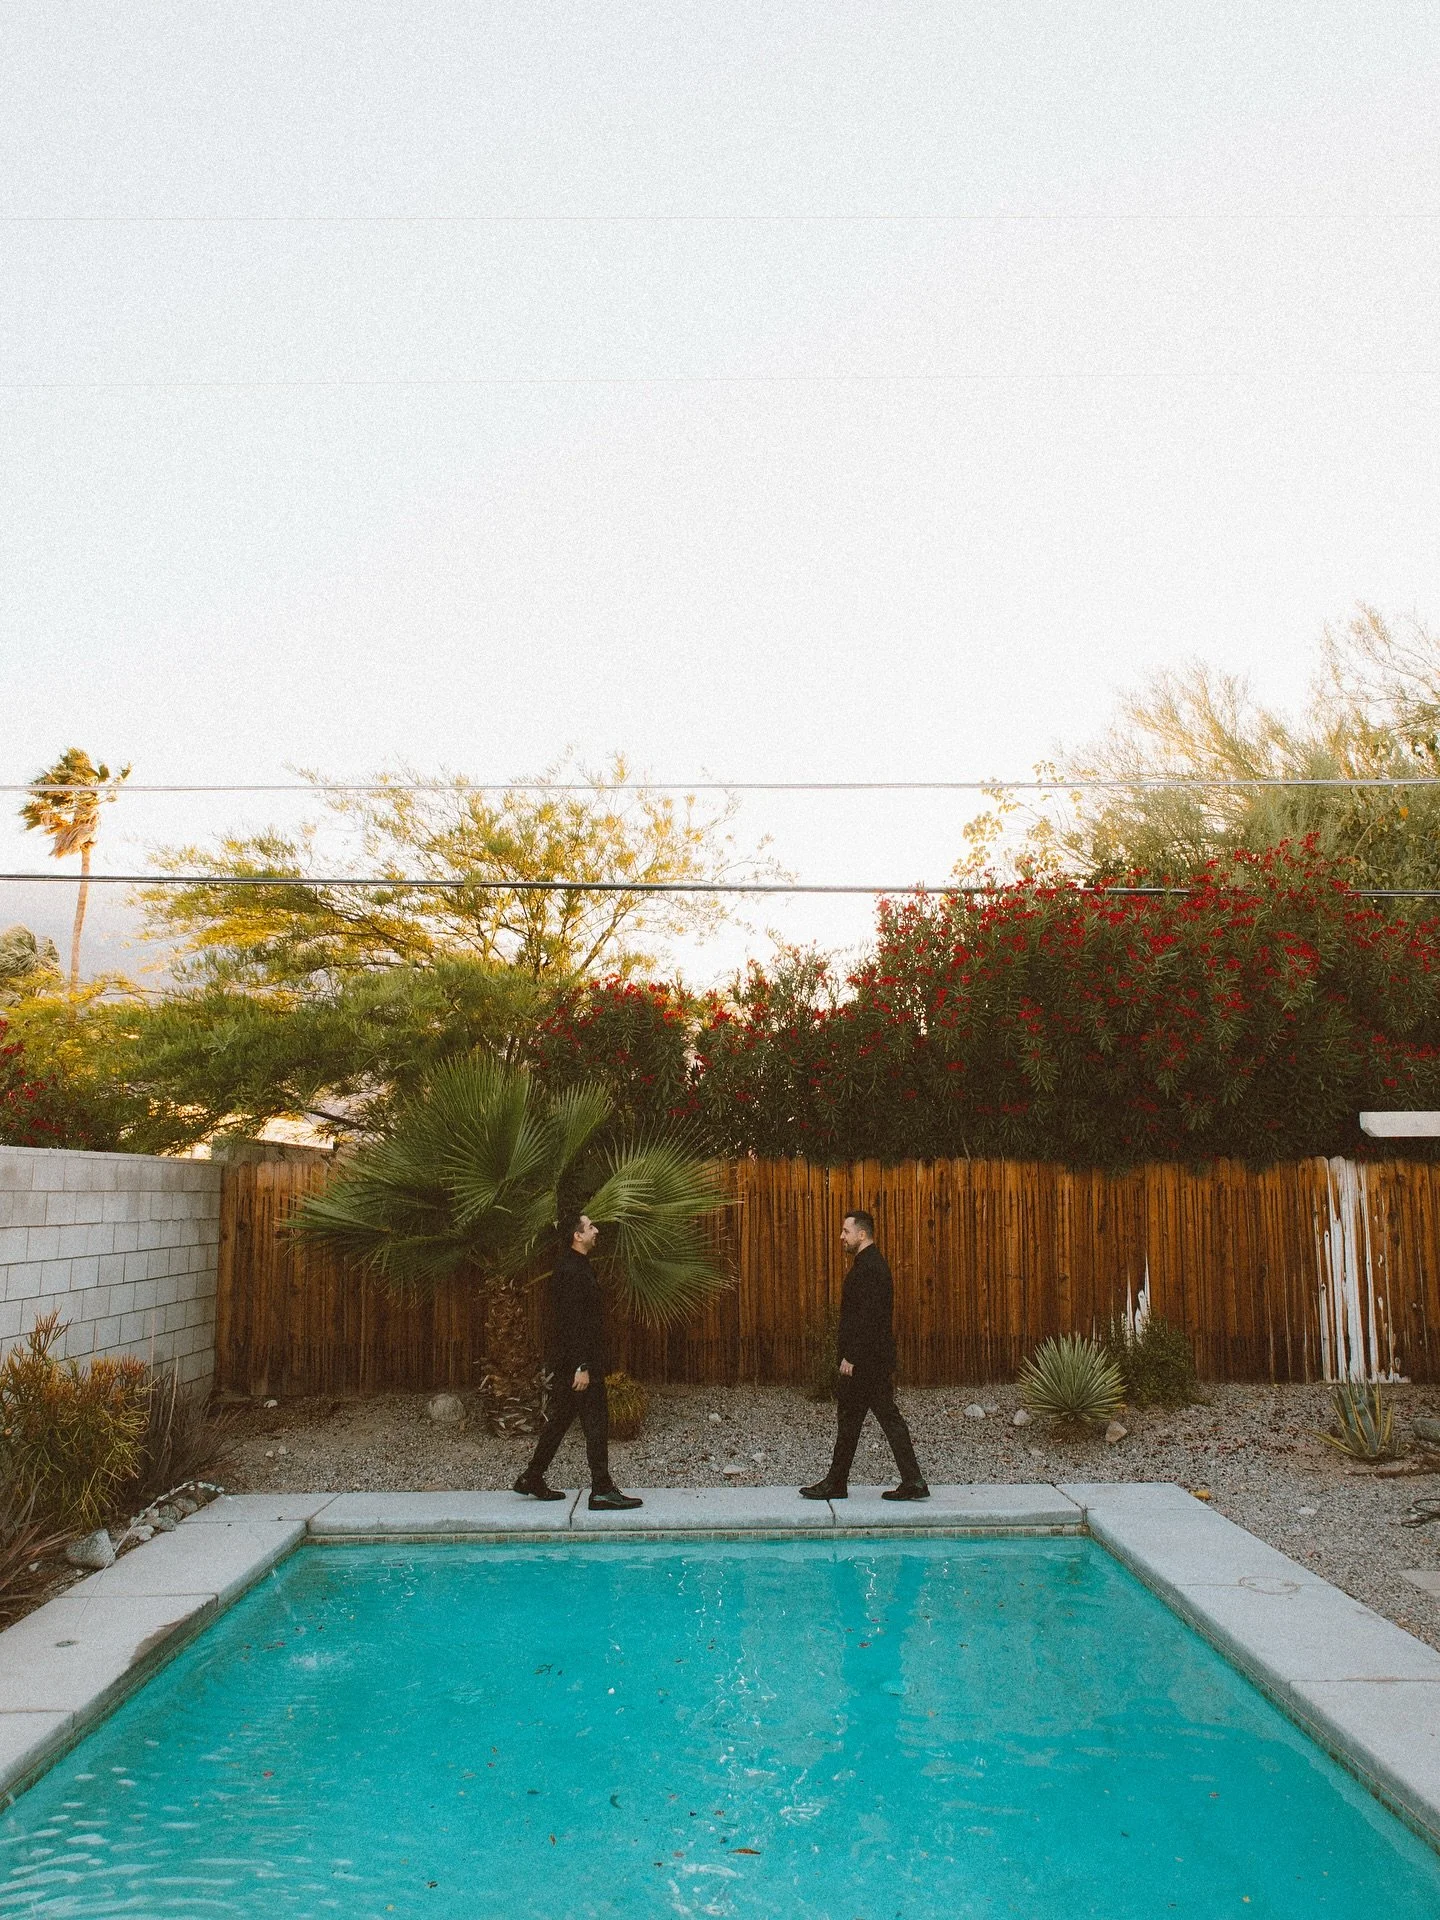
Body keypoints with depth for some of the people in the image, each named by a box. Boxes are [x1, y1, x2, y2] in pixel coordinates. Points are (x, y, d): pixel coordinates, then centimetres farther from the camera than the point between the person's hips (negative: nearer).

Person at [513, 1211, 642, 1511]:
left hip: (568, 1362, 11)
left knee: (560, 1420, 16)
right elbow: (572, 1323, -23)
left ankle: (532, 1479, 25)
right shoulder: (571, 1271, -18)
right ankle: (602, 1491, -1)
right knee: (596, 1423, -6)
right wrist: (582, 1367, -24)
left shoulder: (578, 1266, 15)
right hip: (578, 1361, -11)